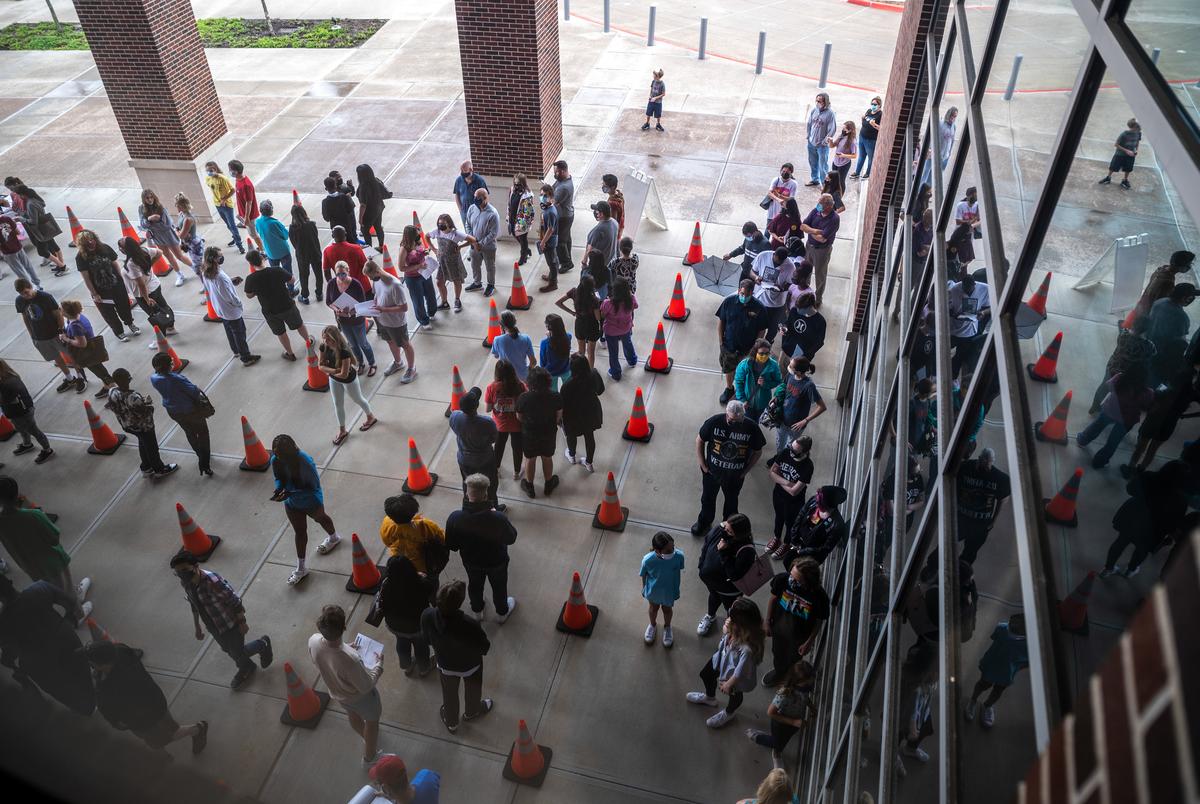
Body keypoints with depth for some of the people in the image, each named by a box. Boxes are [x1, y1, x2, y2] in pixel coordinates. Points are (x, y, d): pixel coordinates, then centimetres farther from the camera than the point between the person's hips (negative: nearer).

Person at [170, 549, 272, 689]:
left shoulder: (213, 582, -37)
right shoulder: (185, 583, -13)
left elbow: (235, 601, -24)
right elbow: (194, 605, 6)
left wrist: (242, 623, -14)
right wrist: (197, 627, 15)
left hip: (230, 625, -7)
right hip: (213, 627, 7)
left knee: (237, 653, 12)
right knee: (229, 651, 26)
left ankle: (262, 644, 40)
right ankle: (246, 669, 54)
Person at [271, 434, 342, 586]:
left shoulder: (305, 462, -38)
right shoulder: (275, 460, -22)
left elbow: (314, 486, -30)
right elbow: (279, 478, -3)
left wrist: (290, 493, -39)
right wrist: (278, 489, -26)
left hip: (311, 501, -4)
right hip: (292, 504, 4)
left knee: (320, 518, 28)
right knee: (299, 532, 20)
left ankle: (333, 537, 62)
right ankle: (301, 568, 37)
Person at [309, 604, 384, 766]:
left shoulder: (313, 641, -32)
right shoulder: (350, 660, -47)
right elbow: (366, 687, -26)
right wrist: (379, 665, -12)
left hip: (336, 692, 5)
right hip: (359, 696, -5)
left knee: (353, 716, 36)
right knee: (372, 720, 27)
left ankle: (366, 738, 66)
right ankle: (369, 757, 52)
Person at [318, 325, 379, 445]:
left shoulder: (344, 352, -39)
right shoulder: (323, 347, -19)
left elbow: (344, 374, -34)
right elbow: (320, 366, -12)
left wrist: (329, 371, -18)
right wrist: (334, 370, -28)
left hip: (349, 380, -6)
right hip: (334, 380, 6)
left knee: (358, 400, 21)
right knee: (338, 405, 20)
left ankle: (371, 417, 51)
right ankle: (342, 431, 40)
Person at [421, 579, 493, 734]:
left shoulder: (427, 616, -34)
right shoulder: (471, 625, -44)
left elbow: (427, 639, -11)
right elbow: (484, 647, -24)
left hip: (445, 664, 2)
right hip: (470, 665, -2)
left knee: (449, 694, 33)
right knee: (472, 690, 32)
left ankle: (451, 722, 59)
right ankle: (472, 712, 63)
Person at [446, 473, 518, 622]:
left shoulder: (455, 518, -33)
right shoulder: (498, 518, -39)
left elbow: (451, 545, -16)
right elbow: (511, 539, -18)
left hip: (470, 561, 2)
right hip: (496, 562, -2)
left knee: (474, 585, 32)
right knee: (499, 587, 29)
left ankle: (477, 611, 59)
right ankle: (502, 613, 55)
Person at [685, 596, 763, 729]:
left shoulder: (748, 648, -45)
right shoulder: (736, 628, -28)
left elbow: (740, 671, -30)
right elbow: (725, 635, -6)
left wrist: (729, 684, -13)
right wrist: (726, 629, -30)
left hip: (734, 674, -7)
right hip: (722, 658, 7)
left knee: (734, 694, 28)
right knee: (706, 674, 31)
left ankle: (729, 713, 62)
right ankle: (709, 697, 64)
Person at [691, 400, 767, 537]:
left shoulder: (752, 427, -26)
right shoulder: (714, 422, -27)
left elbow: (757, 451, -7)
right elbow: (699, 440, -10)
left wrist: (745, 471, -8)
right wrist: (703, 465, -9)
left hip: (735, 475, 0)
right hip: (712, 471, 0)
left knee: (731, 501, 26)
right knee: (708, 498, 25)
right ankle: (704, 522, 53)